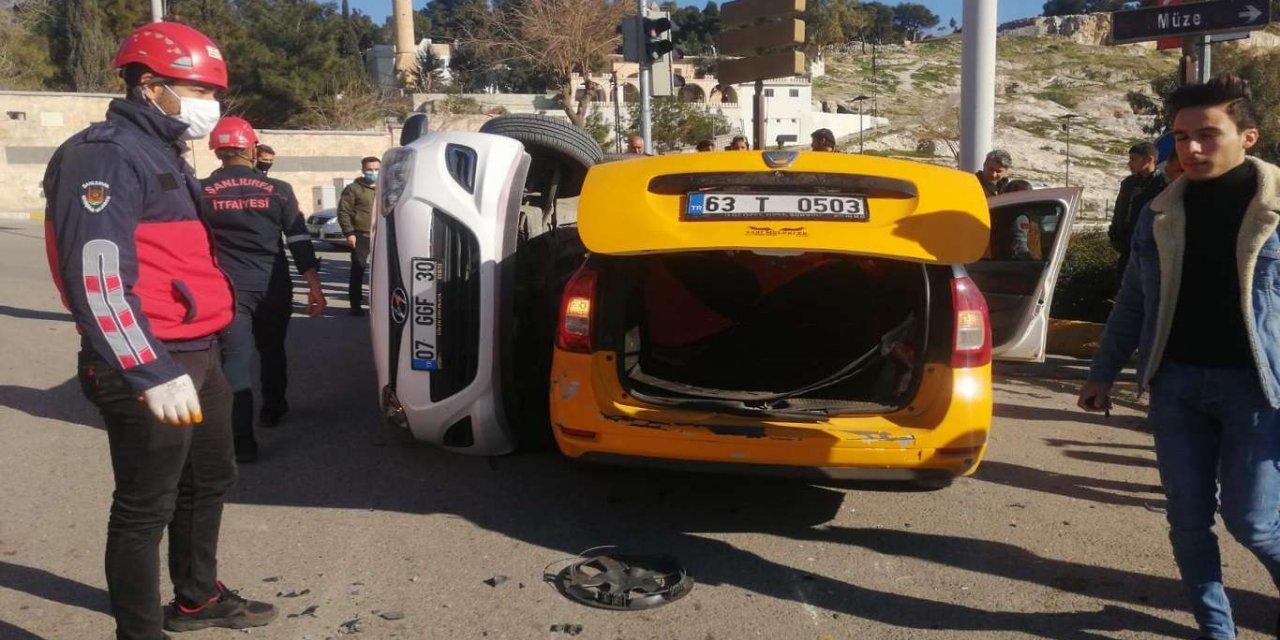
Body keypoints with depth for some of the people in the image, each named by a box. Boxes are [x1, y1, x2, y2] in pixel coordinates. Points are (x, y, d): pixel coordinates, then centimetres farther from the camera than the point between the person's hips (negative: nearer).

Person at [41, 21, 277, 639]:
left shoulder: (162, 155, 17)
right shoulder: (106, 155, -15)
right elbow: (97, 279, -25)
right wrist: (153, 373, -29)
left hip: (198, 356, 11)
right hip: (148, 367, -10)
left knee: (209, 480, 22)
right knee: (145, 509, 1)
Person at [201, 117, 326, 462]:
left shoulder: (202, 192, -2)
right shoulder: (278, 190, -2)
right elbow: (300, 242, -3)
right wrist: (314, 287, 1)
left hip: (228, 288, -1)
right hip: (273, 287, 2)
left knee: (235, 357, -2)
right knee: (272, 350, 22)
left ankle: (243, 439, -11)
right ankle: (273, 408, 40)